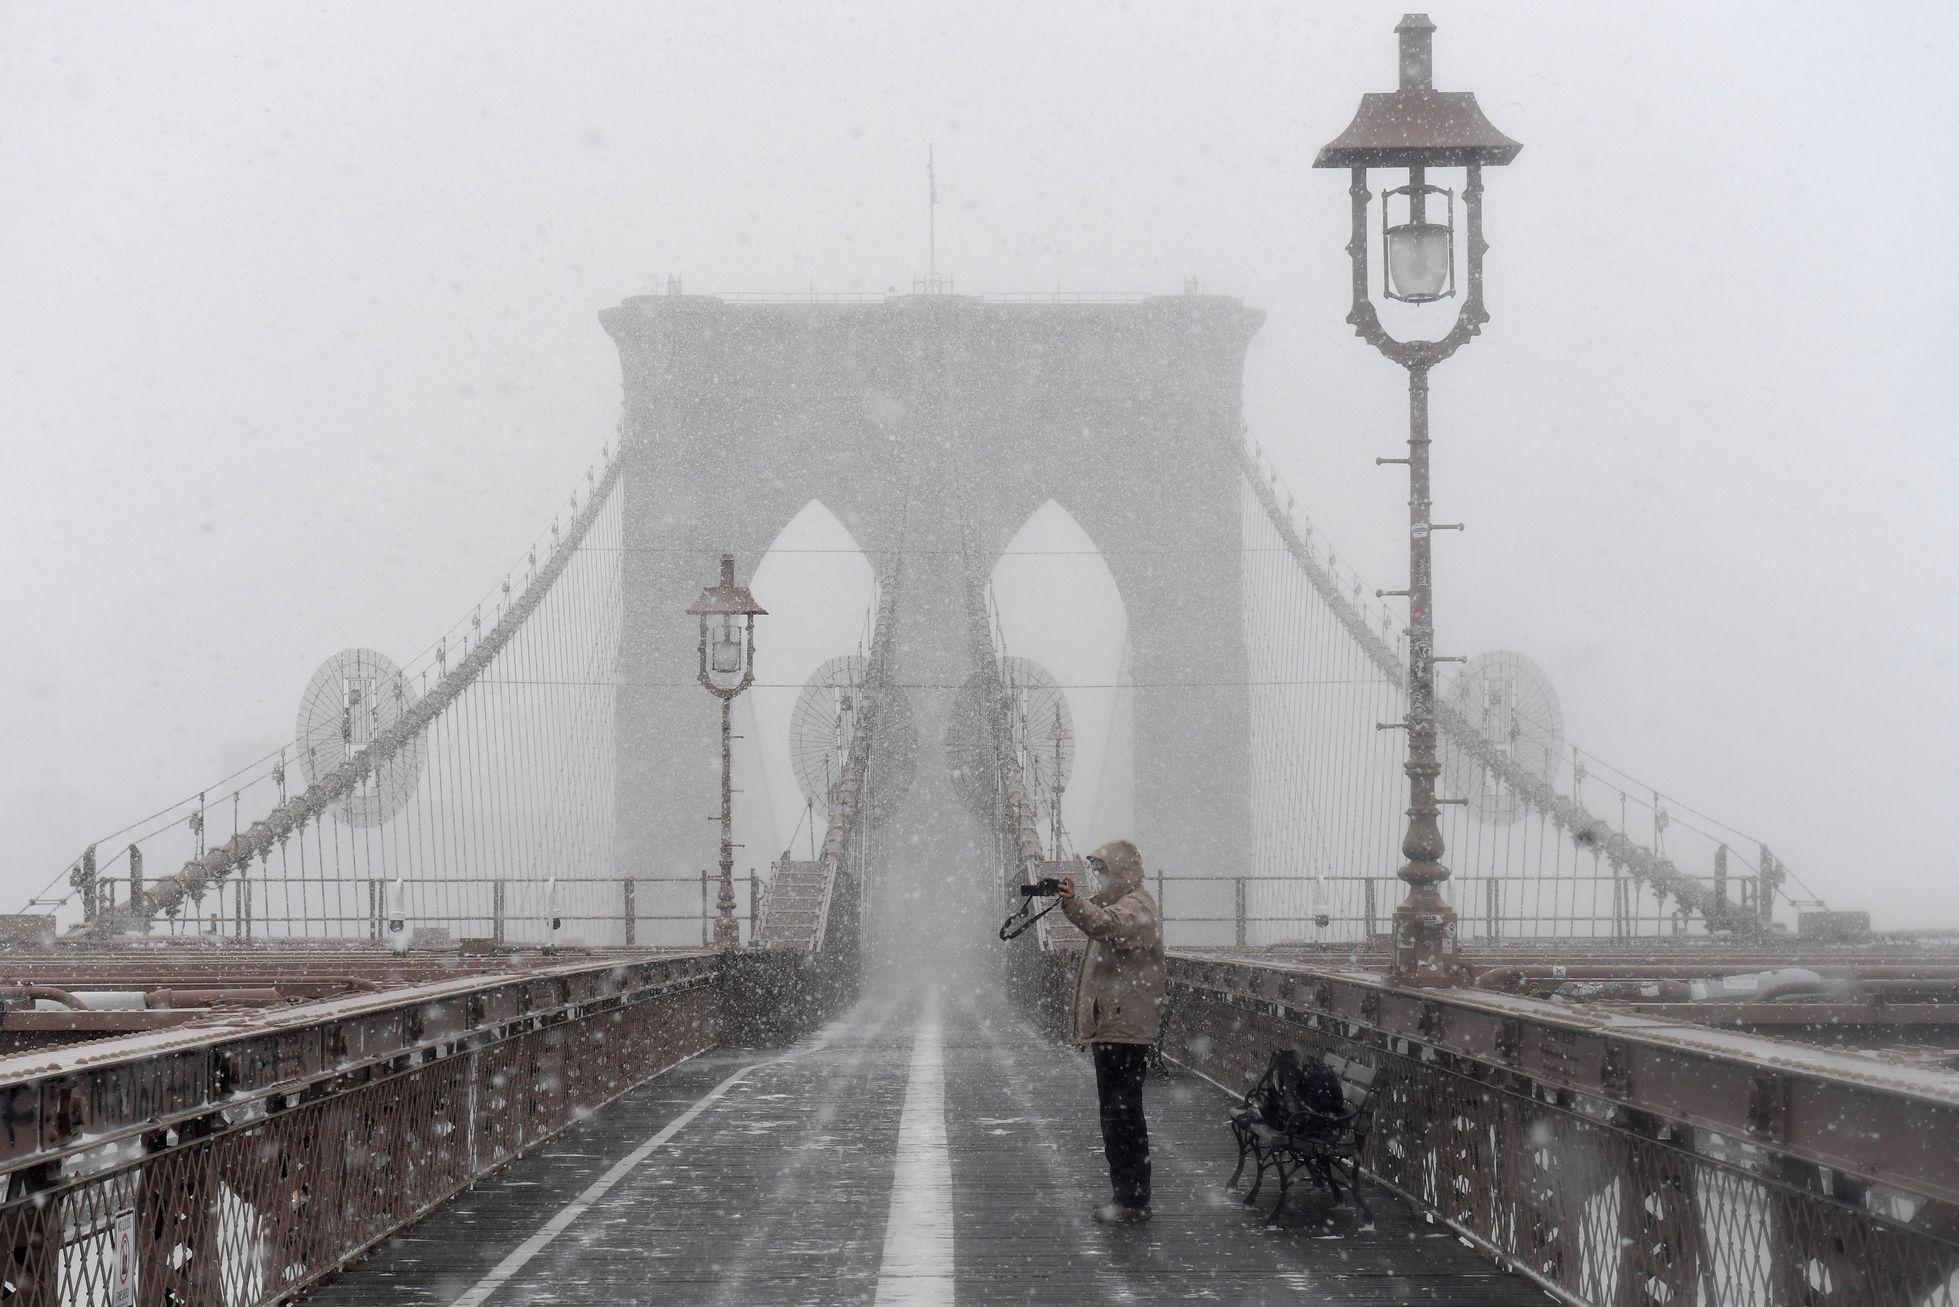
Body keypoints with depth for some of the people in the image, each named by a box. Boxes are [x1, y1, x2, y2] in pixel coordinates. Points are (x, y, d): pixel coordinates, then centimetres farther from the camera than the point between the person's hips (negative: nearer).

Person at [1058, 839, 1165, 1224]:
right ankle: (1125, 1196, 20)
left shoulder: (1136, 907, -13)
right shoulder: (1118, 903, 23)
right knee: (1115, 1115, 14)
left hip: (1124, 1028, -11)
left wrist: (1073, 902, -49)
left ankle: (1134, 1200, -9)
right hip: (1111, 1025, 11)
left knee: (1123, 1114, -10)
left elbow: (1106, 926, -35)